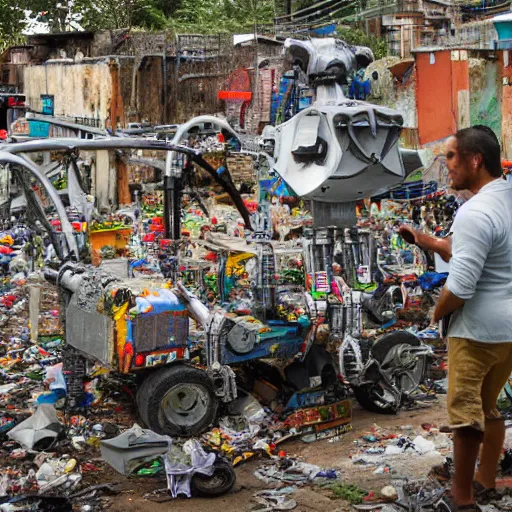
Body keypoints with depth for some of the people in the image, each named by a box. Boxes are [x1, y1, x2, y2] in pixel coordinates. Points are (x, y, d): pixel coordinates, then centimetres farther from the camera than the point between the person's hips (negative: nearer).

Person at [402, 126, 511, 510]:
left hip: (479, 330, -9)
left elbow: (459, 287, -26)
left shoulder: (475, 213, -24)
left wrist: (438, 312, -6)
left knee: (465, 414, 4)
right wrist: (426, 241, 11)